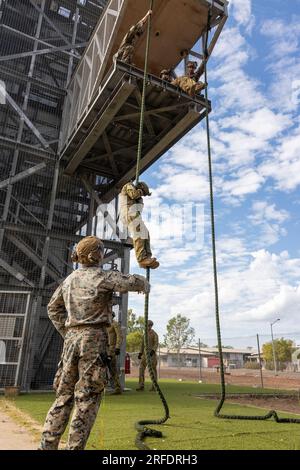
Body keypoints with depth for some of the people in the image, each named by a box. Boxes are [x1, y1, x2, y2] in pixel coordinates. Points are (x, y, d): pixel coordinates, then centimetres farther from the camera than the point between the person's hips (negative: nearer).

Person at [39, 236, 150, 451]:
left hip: (72, 338, 7)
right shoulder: (102, 276, -8)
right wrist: (146, 285, 12)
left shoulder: (70, 279, 13)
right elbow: (134, 282, -12)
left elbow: (53, 308, 21)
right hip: (94, 338, -7)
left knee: (65, 395, 12)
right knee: (88, 398, -1)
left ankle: (47, 445, 11)